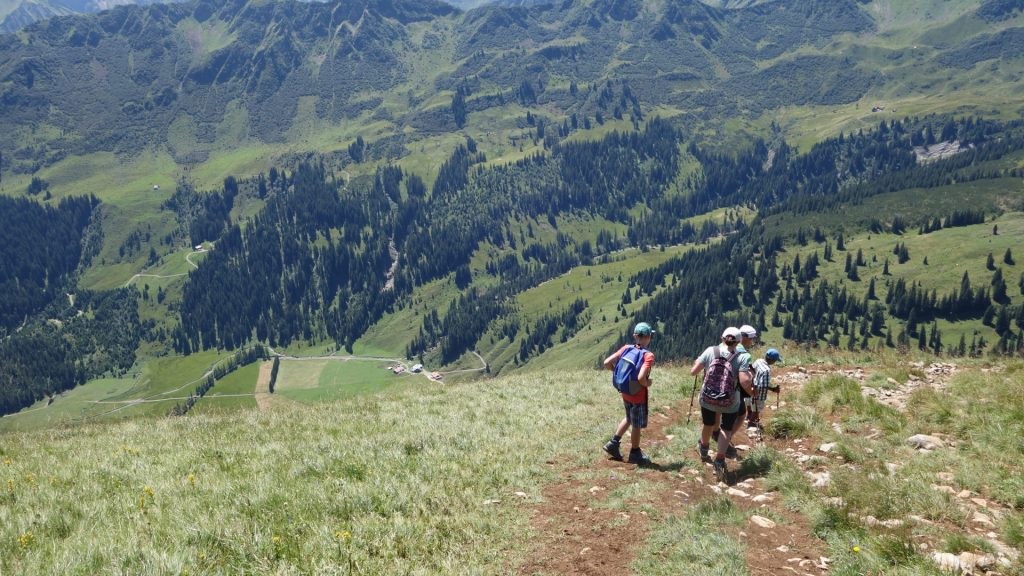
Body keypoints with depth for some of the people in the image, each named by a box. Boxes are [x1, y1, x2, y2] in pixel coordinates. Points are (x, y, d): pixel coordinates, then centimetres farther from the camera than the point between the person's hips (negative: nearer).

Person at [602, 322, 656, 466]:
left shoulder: (626, 348, -5)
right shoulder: (648, 355, -23)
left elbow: (607, 363, -7)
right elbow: (641, 378, -34)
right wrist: (647, 384, -13)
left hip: (626, 393, 6)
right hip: (639, 395, -6)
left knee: (629, 419, 29)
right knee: (637, 425, 12)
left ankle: (613, 443, 29)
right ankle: (635, 454, 27)